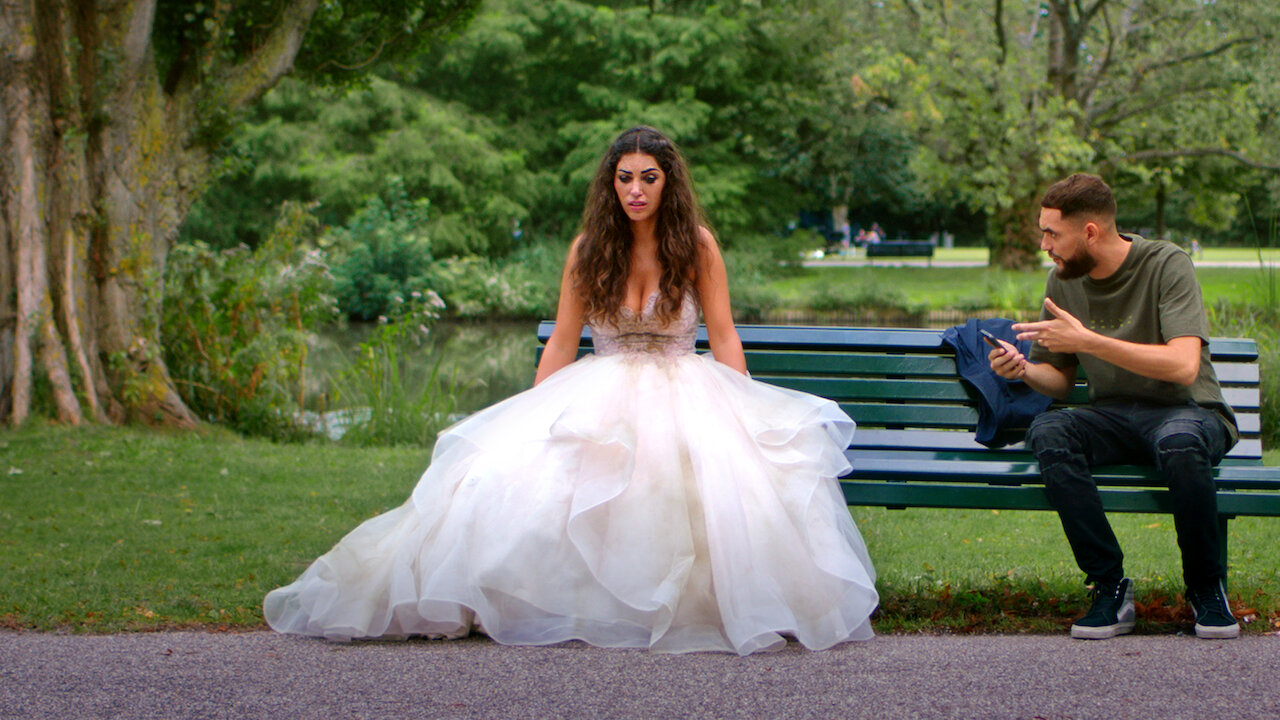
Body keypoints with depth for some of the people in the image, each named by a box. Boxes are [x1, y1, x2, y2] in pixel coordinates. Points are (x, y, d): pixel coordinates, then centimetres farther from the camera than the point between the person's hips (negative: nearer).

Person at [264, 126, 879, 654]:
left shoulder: (696, 245, 2)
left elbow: (723, 337, 3)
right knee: (515, 458, -29)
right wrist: (529, 418, 4)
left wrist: (742, 413, -7)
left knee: (730, 467, -37)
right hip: (597, 391, 2)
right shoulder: (589, 249, 7)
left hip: (681, 389, -1)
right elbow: (561, 342, 9)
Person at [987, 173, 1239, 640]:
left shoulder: (1167, 265, -12)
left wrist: (1087, 341, -28)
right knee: (1047, 434, -28)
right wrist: (1025, 370, -8)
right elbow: (1060, 380, 16)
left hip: (1190, 412, -4)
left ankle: (1207, 591, -17)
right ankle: (1110, 589, -25)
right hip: (1113, 417, 5)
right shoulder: (1064, 280, 5)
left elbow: (1184, 366, -25)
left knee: (1179, 442, -40)